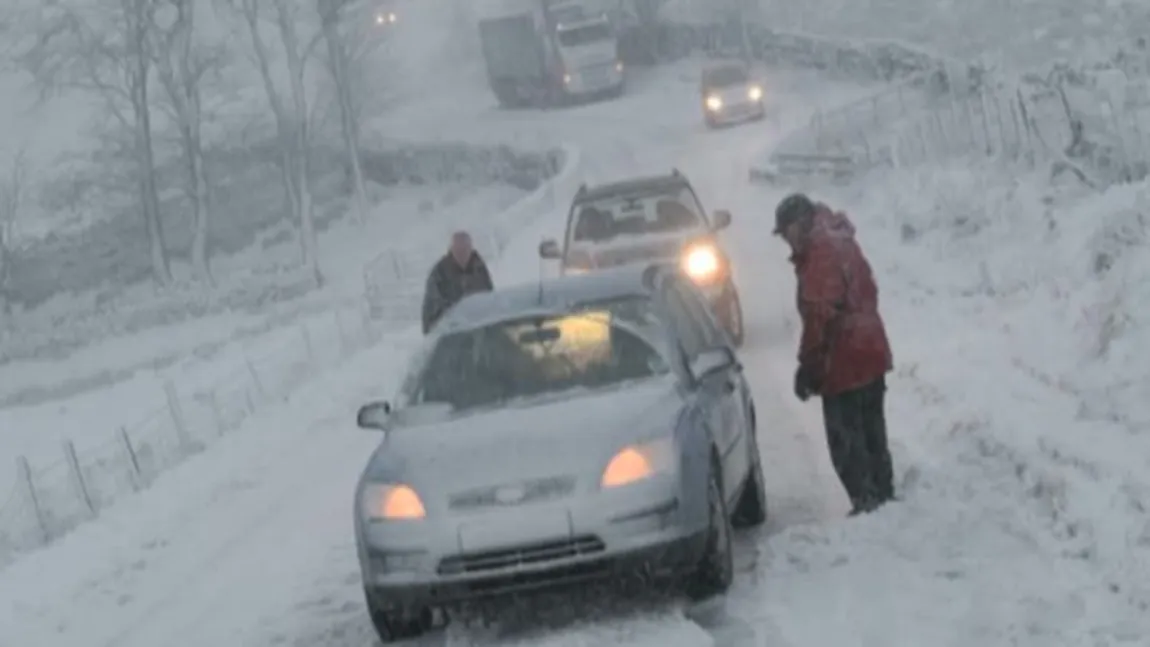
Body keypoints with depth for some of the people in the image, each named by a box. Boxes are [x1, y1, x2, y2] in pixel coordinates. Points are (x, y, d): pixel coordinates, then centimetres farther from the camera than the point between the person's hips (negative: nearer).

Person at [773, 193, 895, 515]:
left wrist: (808, 366, -19)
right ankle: (883, 495, 24)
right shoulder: (842, 243, 13)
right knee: (872, 433, 17)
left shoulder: (821, 253, -17)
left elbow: (819, 314, -23)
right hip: (872, 355, 10)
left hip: (844, 364, -10)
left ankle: (866, 501, -5)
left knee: (846, 439, -4)